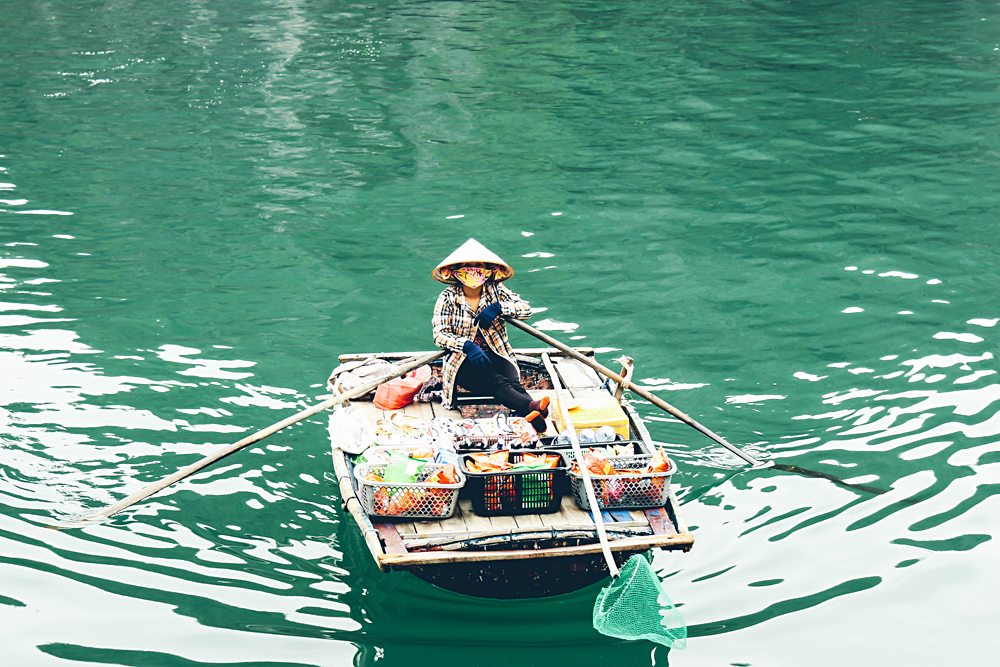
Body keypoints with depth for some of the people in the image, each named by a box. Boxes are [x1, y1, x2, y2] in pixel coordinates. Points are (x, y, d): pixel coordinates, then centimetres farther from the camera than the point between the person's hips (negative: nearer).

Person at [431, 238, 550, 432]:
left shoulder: (496, 291, 6)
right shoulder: (448, 298, -3)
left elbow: (526, 310, -3)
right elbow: (439, 335, -12)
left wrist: (498, 307, -19)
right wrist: (467, 346, -29)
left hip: (496, 356, 3)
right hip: (463, 362, -3)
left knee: (513, 382, -31)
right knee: (499, 383, -34)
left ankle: (529, 416, -61)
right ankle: (531, 407, -62)